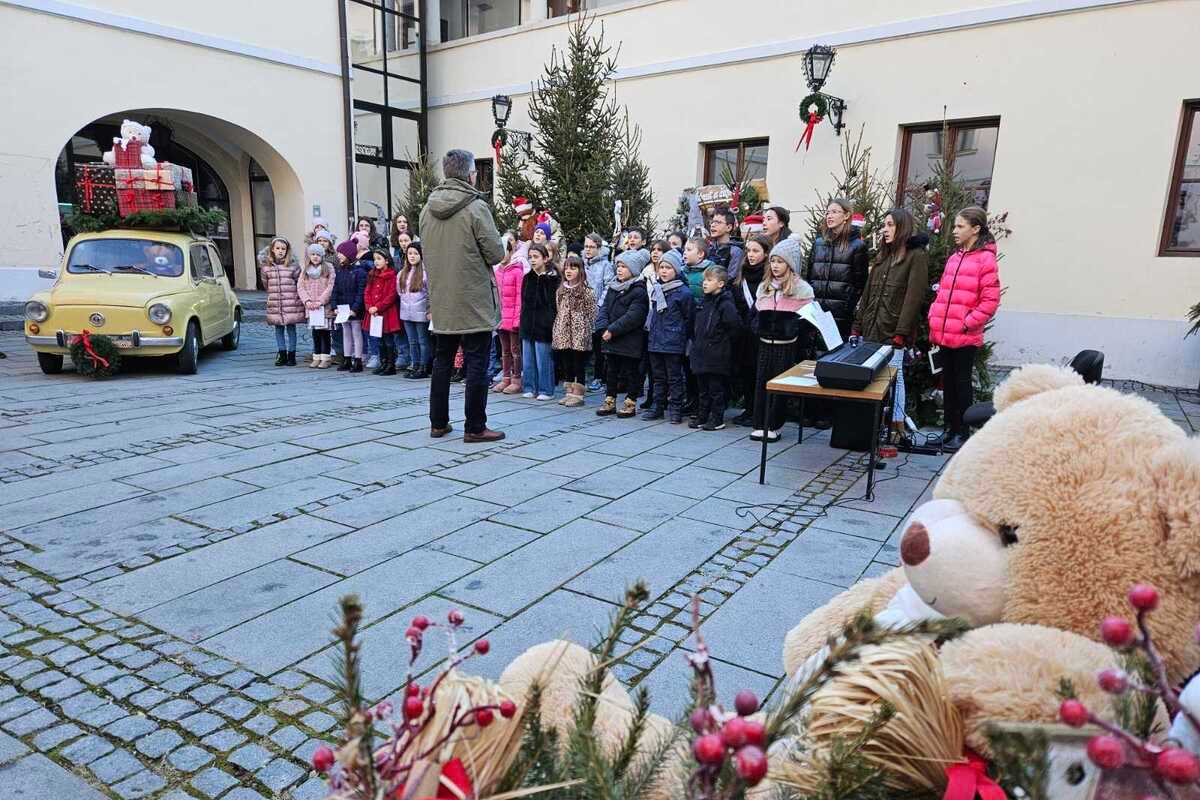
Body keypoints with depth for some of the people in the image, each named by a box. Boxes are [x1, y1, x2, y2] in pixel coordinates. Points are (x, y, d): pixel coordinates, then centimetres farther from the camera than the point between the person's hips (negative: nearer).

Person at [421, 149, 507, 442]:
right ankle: (475, 427, 6)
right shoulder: (476, 207, -13)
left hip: (441, 302, 6)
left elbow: (428, 252, 13)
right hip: (474, 300, -6)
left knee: (442, 361, 15)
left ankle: (438, 423, 23)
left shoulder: (427, 208, 5)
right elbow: (496, 253, -12)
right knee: (476, 364, 1)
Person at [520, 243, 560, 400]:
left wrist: (552, 324, -14)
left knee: (543, 360, -1)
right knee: (527, 360, 9)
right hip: (528, 325, 6)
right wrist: (523, 322, 9)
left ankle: (546, 390, 9)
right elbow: (524, 302, 15)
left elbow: (555, 304, -9)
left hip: (544, 325, -6)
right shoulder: (527, 278, 11)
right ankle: (530, 388, 20)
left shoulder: (553, 279, -7)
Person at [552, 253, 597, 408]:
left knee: (579, 365, 0)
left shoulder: (586, 291, -6)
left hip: (579, 335, -6)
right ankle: (569, 392, 19)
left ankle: (578, 395, 7)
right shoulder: (561, 290, 12)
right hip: (563, 334, 6)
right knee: (566, 364, 10)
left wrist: (586, 331, -7)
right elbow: (557, 311, 16)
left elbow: (591, 314, -5)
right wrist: (556, 330, 11)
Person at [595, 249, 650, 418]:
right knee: (611, 370, 13)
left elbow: (632, 317, -20)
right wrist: (604, 327, -9)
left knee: (630, 371, 3)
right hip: (610, 339, 7)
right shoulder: (613, 287, 11)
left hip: (630, 341, -7)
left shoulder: (639, 291, -12)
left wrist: (613, 330, -20)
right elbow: (604, 308, 8)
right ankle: (610, 401, 22)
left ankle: (630, 403, 13)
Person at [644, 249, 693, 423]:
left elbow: (688, 318, -4)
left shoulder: (683, 292, -10)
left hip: (673, 343, -6)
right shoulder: (656, 289, 10)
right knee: (658, 376, 14)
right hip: (655, 341, 6)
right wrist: (650, 327, 15)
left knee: (674, 377, 3)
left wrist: (678, 333, -1)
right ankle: (657, 407, 22)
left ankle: (675, 409, 10)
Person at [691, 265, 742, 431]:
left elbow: (735, 325, -20)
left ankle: (717, 419, 12)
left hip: (717, 356, -8)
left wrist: (722, 341, -10)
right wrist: (696, 341, 13)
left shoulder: (725, 304, -15)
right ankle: (702, 416, 24)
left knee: (716, 389, 2)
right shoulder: (704, 302, 11)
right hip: (701, 354, 8)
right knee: (703, 389, 15)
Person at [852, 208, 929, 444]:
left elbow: (914, 297, -11)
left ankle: (897, 429, 4)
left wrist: (901, 333, -18)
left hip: (892, 332, -7)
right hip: (870, 330, 7)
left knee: (893, 377, -4)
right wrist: (857, 326, 12)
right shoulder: (882, 256, 19)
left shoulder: (916, 256, -3)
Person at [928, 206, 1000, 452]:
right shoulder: (954, 258, 12)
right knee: (947, 381, 14)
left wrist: (968, 323, -14)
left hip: (965, 337, -7)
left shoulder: (985, 259, -9)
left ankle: (962, 432, 13)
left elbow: (990, 300, -13)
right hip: (945, 334, 7)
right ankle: (950, 428, 25)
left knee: (961, 383, 2)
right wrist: (934, 317, 9)